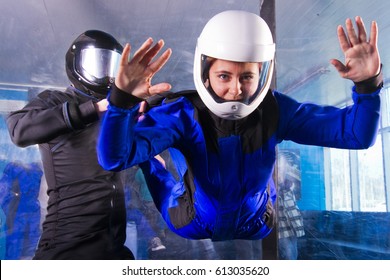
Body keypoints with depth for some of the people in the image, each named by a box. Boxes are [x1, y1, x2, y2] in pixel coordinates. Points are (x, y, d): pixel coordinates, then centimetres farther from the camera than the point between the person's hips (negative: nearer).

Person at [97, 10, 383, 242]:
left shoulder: (275, 110, -26)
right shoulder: (185, 114, -33)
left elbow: (357, 134, -24)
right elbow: (114, 156, -43)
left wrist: (367, 83, -42)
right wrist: (123, 99, -60)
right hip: (192, 226, -1)